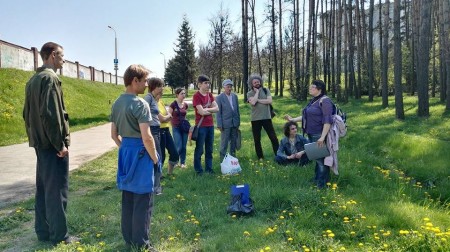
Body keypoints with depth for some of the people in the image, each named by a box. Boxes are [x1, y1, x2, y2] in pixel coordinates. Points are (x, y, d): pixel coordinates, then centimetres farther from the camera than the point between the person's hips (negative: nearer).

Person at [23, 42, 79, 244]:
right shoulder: (50, 78, -15)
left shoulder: (32, 80, 14)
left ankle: (43, 231, 24)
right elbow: (51, 114, -22)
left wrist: (34, 137, 20)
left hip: (40, 142, 10)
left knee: (43, 187, 15)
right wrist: (60, 143, -18)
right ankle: (59, 235, 7)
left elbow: (27, 113, 17)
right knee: (56, 189, -2)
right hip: (52, 144, -9)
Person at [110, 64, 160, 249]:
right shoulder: (140, 103, -17)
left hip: (125, 151, 9)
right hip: (140, 153, -8)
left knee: (127, 197, 16)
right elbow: (146, 137, -21)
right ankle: (141, 243, 11)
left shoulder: (117, 103, 8)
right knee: (142, 200, 2)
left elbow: (114, 134, 14)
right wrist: (155, 159, -9)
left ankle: (129, 239, 28)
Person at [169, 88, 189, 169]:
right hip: (176, 128, -4)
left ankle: (182, 162, 18)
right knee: (178, 147, -7)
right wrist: (173, 125, -2)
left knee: (184, 147, 7)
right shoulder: (173, 104, -10)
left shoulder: (186, 105, 5)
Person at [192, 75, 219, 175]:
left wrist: (207, 109, -12)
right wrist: (211, 110, -4)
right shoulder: (196, 96, -13)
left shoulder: (210, 94, 9)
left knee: (209, 149, 13)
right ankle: (198, 169, 13)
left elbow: (217, 108, 1)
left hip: (210, 125, 7)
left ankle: (209, 168, 24)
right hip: (201, 126, -7)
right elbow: (202, 112, -19)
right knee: (199, 149, 3)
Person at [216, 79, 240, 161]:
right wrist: (219, 125, -11)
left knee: (233, 141, 13)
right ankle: (223, 158, 12)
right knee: (224, 142, 1)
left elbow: (237, 110, 11)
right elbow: (218, 112, -7)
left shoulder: (235, 96, 8)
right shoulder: (219, 98, -7)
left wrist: (238, 122, 9)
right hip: (225, 124, -5)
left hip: (234, 123, 5)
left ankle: (233, 157, 25)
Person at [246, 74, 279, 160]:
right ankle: (260, 157, 20)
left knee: (273, 138, 1)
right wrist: (257, 92, -10)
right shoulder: (250, 93, 0)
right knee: (257, 140, 8)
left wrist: (258, 100, -12)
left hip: (267, 118, 0)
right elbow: (253, 102, -19)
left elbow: (270, 101, -11)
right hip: (255, 119, 0)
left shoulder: (266, 90, 4)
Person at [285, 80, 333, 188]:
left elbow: (327, 120, -23)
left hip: (319, 136, -9)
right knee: (317, 158, 19)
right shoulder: (313, 101, 14)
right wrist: (293, 119, 16)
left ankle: (322, 185, 9)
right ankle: (317, 180, 33)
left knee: (321, 159, -1)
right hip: (312, 135, 9)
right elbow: (306, 116, 19)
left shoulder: (324, 101, -15)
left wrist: (322, 137, -28)